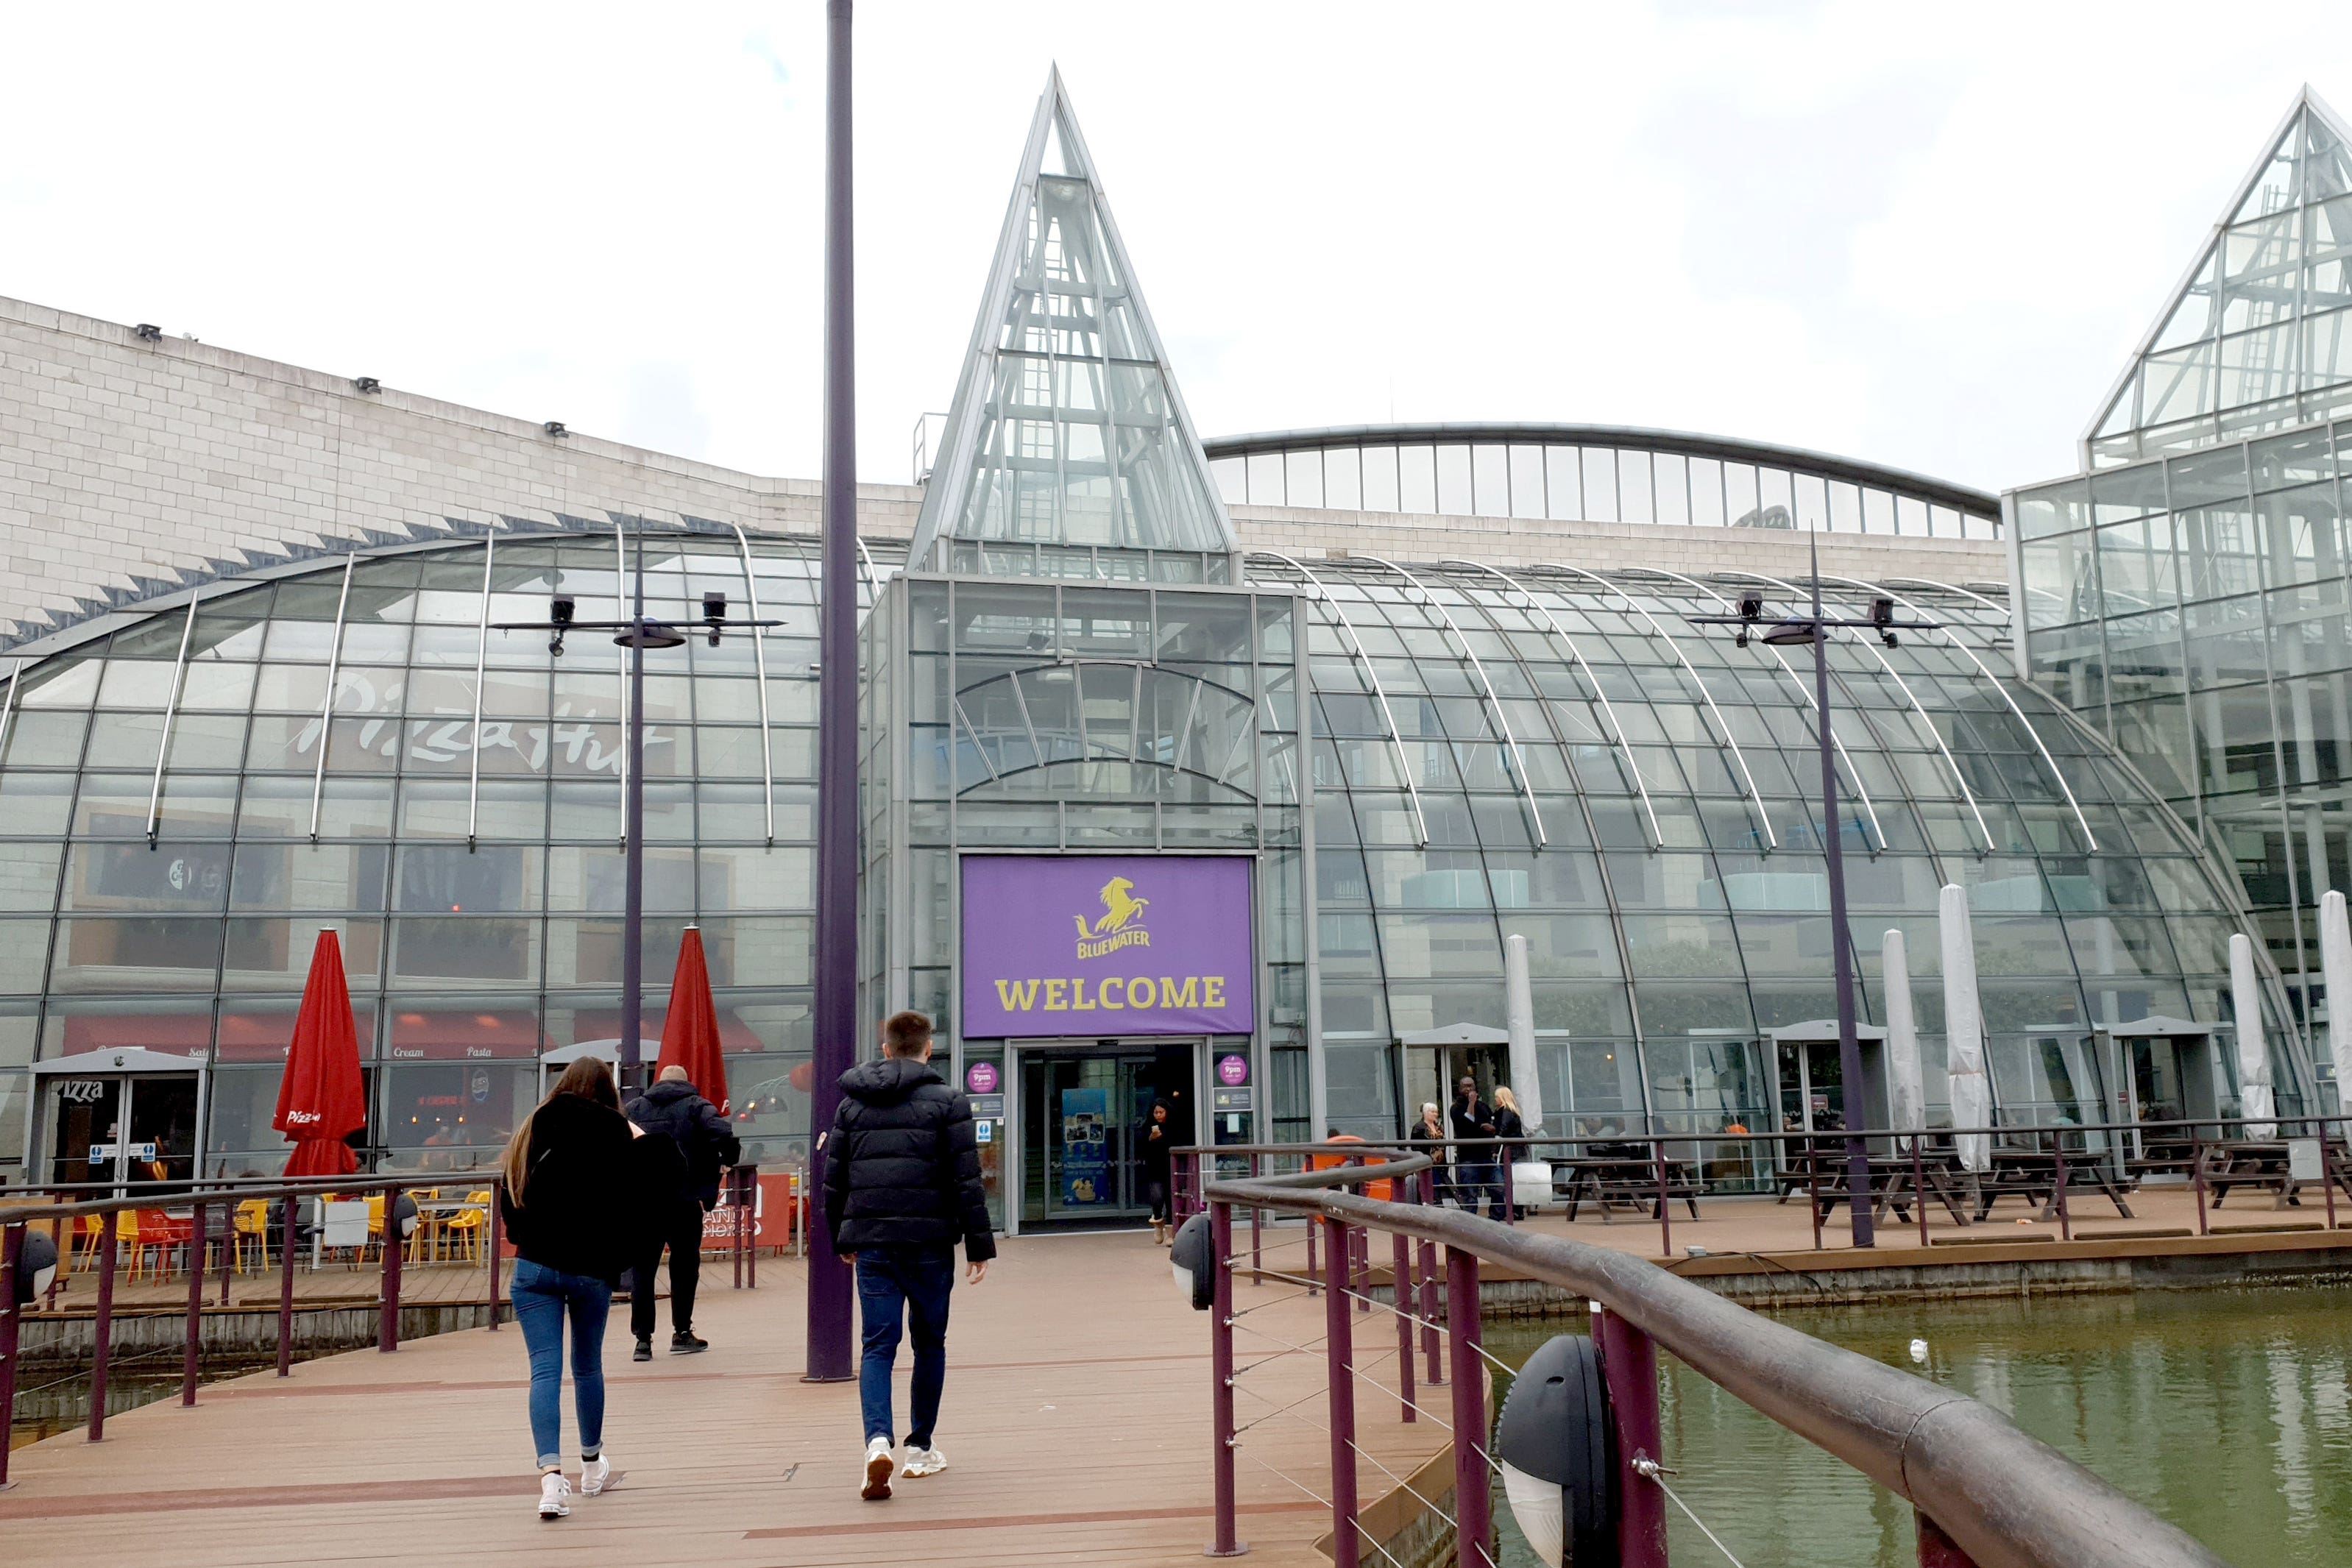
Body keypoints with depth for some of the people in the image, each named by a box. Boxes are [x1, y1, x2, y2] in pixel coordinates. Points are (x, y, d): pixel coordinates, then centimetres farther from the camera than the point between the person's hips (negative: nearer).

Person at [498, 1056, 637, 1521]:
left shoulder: (533, 1131, 3)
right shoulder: (616, 1137, -5)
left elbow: (508, 1202, 9)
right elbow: (630, 1212, -8)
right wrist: (616, 1262, 3)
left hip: (535, 1267, 1)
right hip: (592, 1271, -1)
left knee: (545, 1370, -3)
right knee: (588, 1367, 17)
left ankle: (552, 1474, -19)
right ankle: (592, 1465, 33)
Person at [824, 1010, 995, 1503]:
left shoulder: (852, 1103, 10)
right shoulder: (946, 1102, -1)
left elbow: (834, 1180, 12)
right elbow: (967, 1180, -5)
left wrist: (842, 1239, 24)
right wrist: (980, 1245, -1)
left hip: (871, 1243, 2)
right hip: (928, 1241, -2)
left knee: (878, 1345, 2)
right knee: (929, 1342, 12)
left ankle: (878, 1440, -19)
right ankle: (921, 1448, 20)